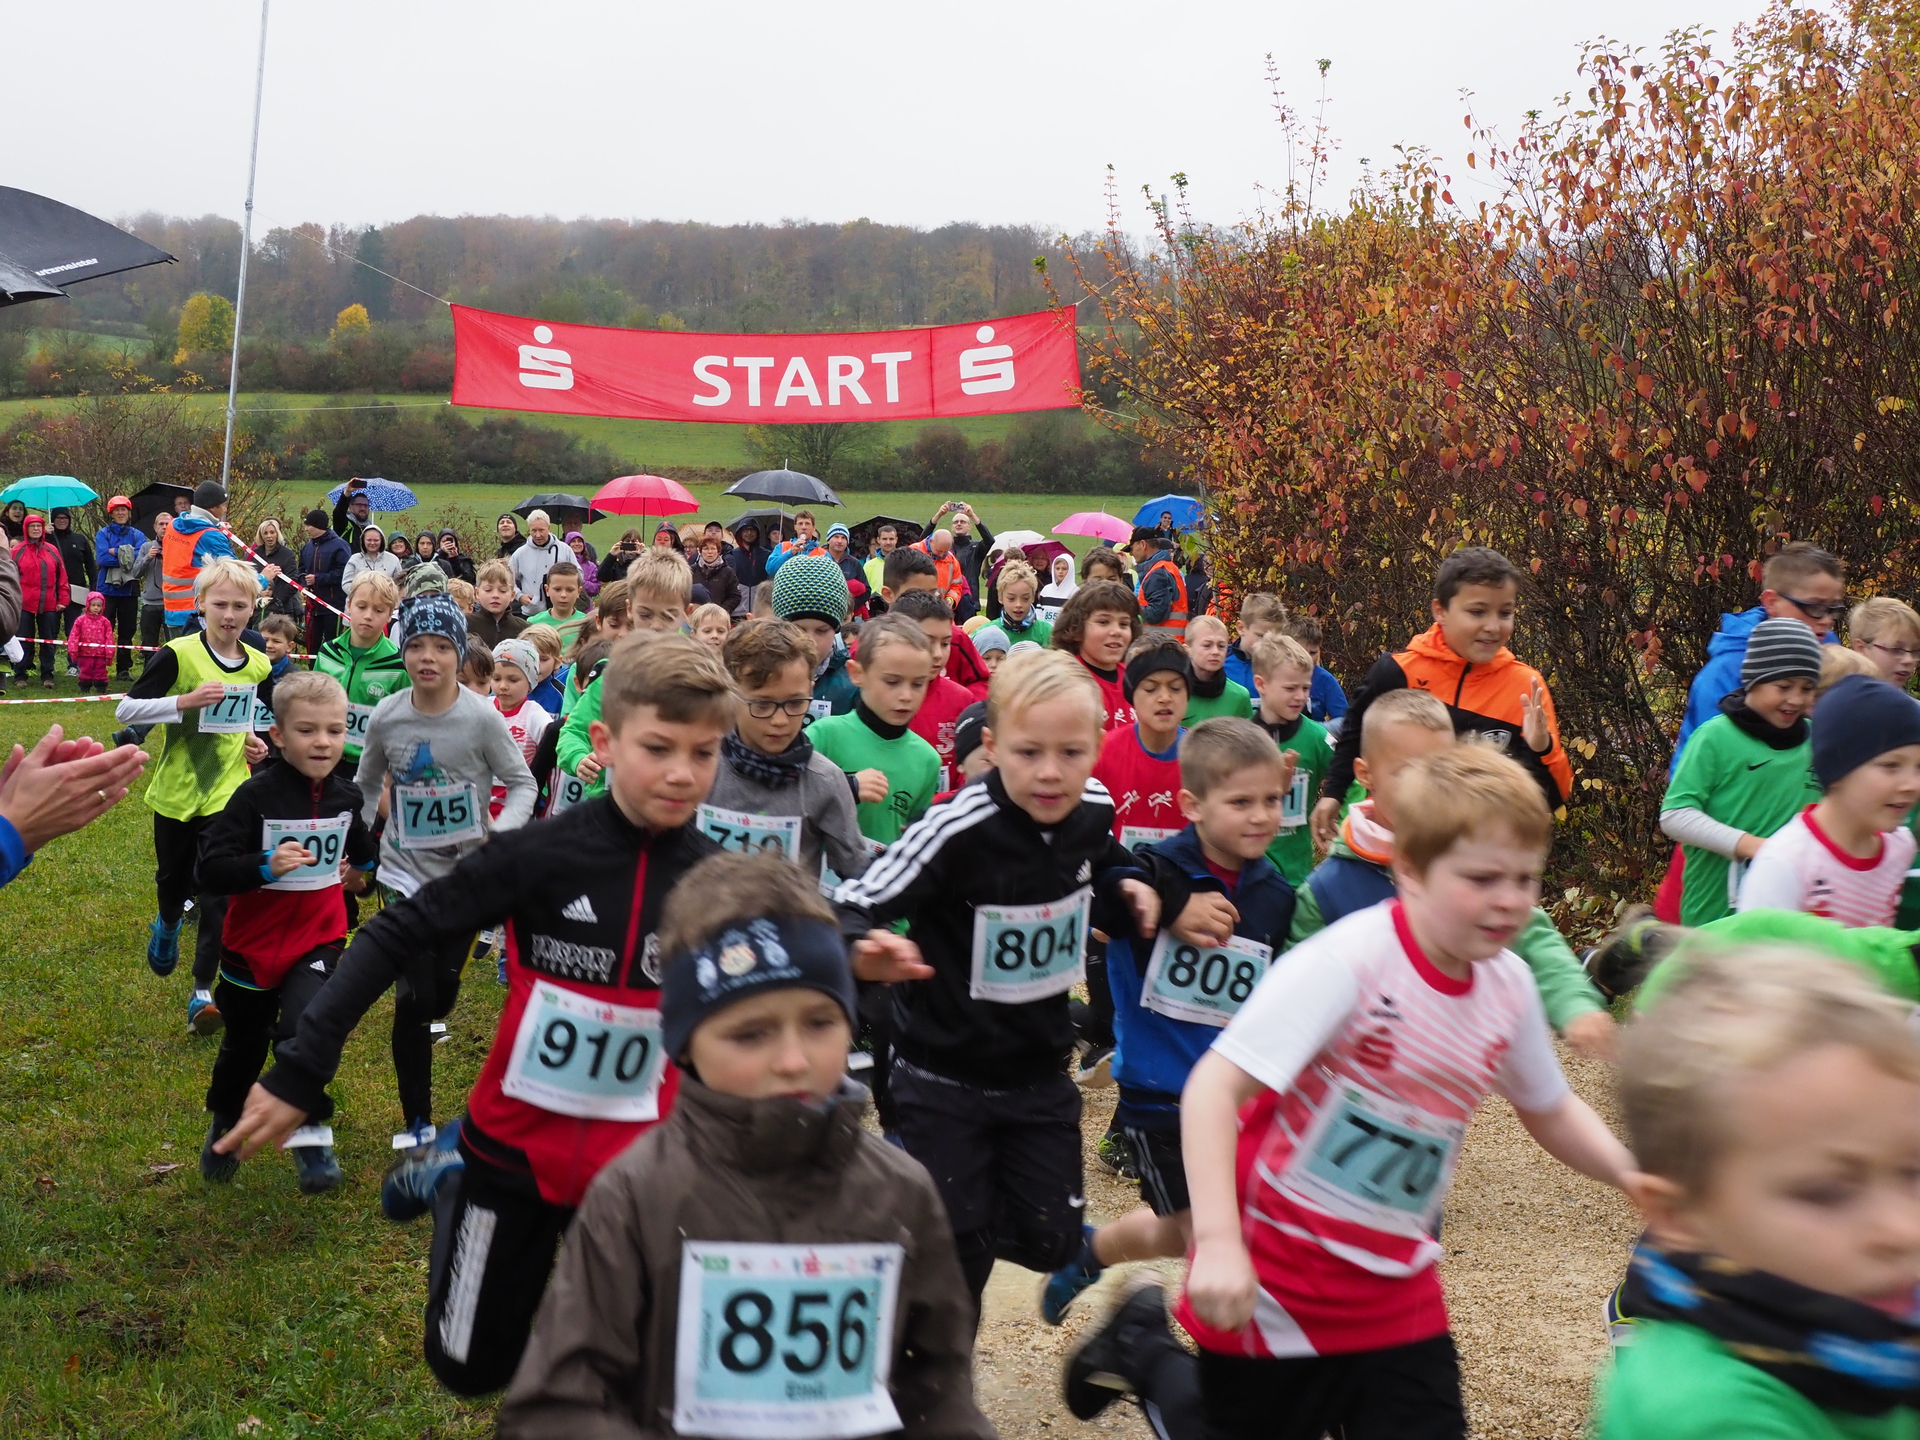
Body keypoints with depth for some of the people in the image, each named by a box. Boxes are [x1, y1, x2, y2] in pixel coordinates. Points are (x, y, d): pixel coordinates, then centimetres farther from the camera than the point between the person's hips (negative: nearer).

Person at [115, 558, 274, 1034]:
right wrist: (184, 701, -27)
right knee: (173, 879, 18)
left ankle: (203, 992, -1)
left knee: (219, 891, -7)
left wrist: (258, 741, 0)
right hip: (176, 791, -1)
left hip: (228, 793, 1)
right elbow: (125, 709, -15)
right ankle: (168, 924, 53)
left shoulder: (258, 665, 1)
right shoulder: (178, 655, -13)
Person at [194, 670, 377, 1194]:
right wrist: (265, 867, -34)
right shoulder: (256, 797, -18)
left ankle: (310, 1136, -6)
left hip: (318, 940, 1)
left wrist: (359, 871, 10)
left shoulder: (345, 796, -2)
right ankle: (224, 1123, 49)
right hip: (253, 944, -1)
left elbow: (362, 847, 22)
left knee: (303, 1028, -25)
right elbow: (211, 868, -23)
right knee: (244, 1047, 19)